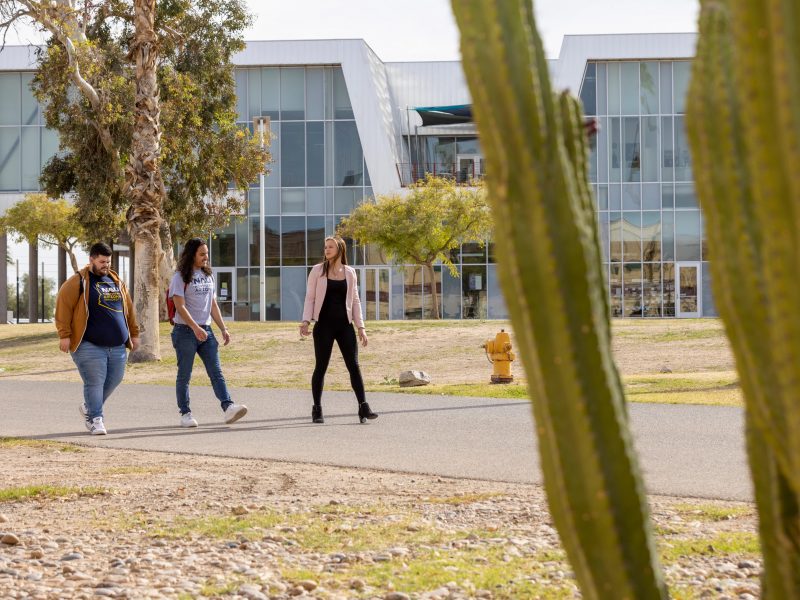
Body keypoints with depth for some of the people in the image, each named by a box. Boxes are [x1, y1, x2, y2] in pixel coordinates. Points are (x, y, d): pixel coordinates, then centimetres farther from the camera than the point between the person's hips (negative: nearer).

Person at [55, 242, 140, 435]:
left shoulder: (116, 282, 17)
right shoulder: (78, 282, -3)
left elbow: (128, 309, 24)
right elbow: (63, 307, -7)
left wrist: (134, 333, 22)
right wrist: (64, 334, -13)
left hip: (117, 346, 6)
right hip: (90, 346, -6)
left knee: (113, 381, 9)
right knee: (94, 382, -7)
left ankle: (88, 407, 30)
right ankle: (95, 419, 2)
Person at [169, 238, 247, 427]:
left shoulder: (208, 275, 14)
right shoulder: (181, 277, -6)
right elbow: (180, 307, -14)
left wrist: (223, 328, 12)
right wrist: (195, 328, -24)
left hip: (205, 330, 6)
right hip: (185, 331, -6)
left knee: (216, 372, -7)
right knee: (184, 375, 2)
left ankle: (228, 407, -18)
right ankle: (185, 414, 8)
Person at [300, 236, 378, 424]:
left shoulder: (349, 272, 9)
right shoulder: (317, 271, 3)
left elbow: (355, 300, 12)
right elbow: (310, 298, 2)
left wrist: (361, 327, 6)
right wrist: (306, 321, -11)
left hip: (345, 324, 2)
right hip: (324, 324, -2)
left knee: (354, 365, -4)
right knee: (321, 367, 0)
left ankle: (363, 408, -5)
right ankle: (317, 409, 9)